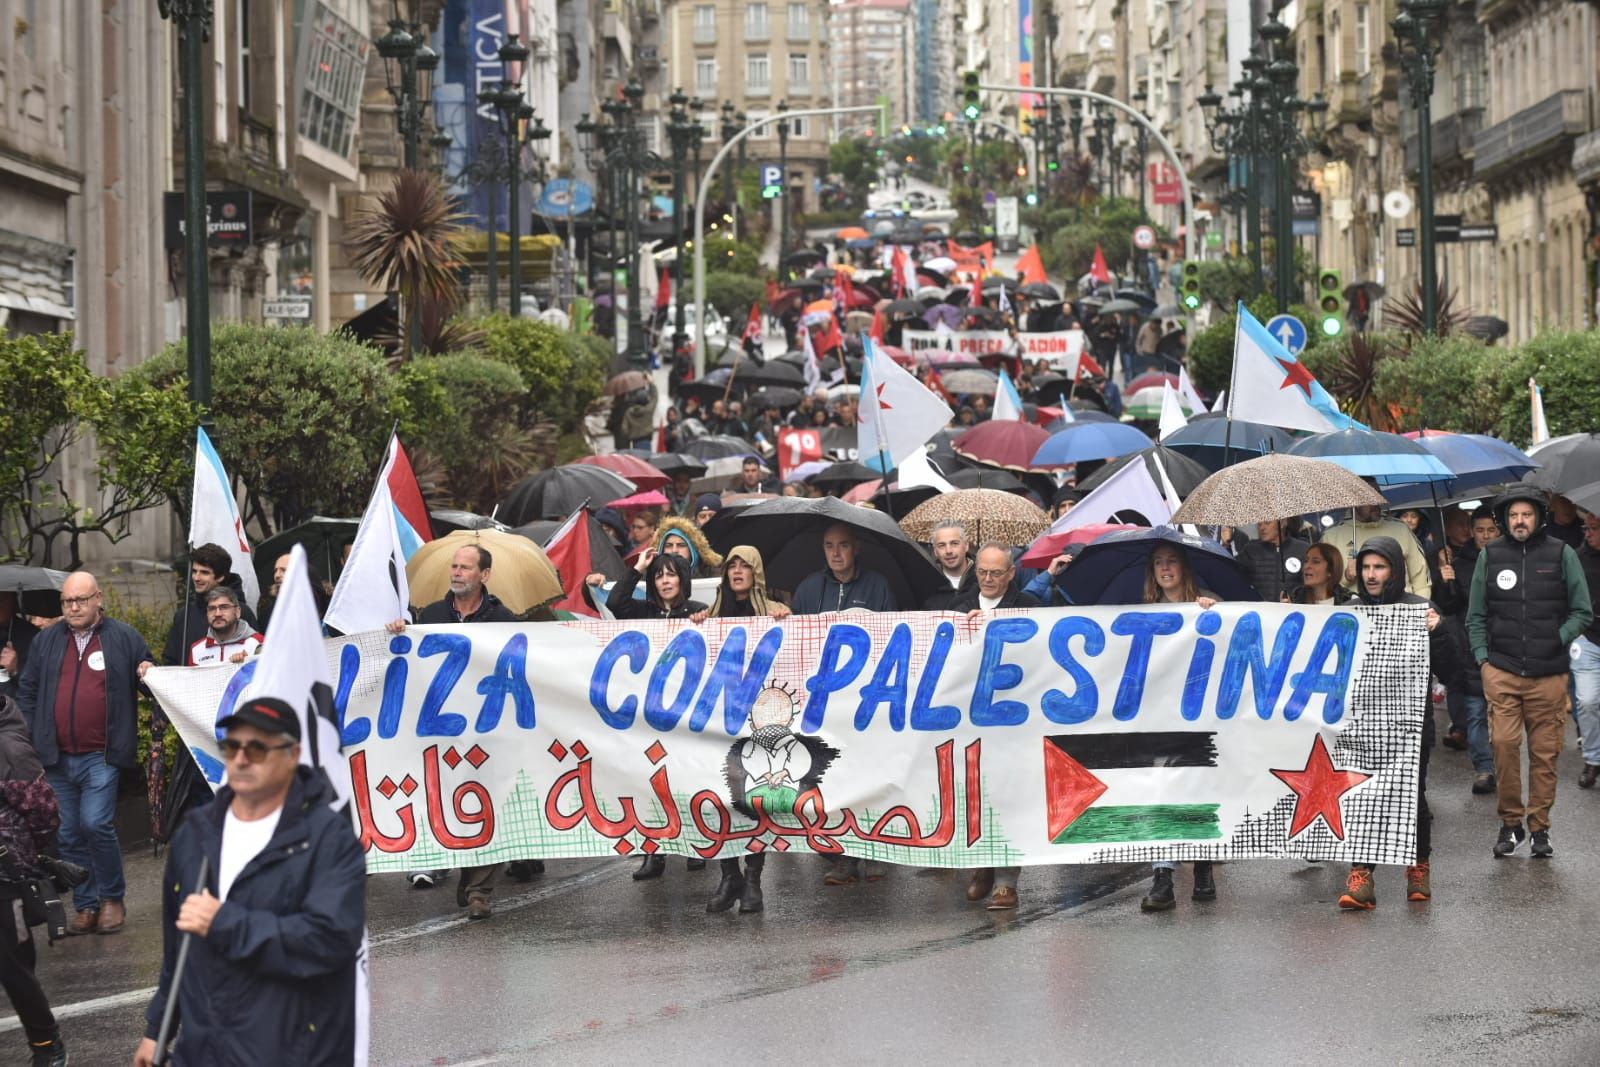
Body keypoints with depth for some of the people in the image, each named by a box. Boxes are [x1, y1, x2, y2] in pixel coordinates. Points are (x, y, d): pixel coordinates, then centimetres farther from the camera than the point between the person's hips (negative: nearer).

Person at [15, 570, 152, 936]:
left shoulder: (124, 638, 3)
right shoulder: (46, 641, 11)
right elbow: (27, 693, 15)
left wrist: (149, 675, -13)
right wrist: (30, 741, 7)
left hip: (101, 755, -4)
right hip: (58, 757, 4)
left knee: (96, 824, -14)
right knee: (70, 835, 7)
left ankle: (112, 899, 4)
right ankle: (85, 906, 17)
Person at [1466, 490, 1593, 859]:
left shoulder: (1562, 555, 4)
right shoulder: (1490, 556, 8)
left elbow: (1583, 612, 7)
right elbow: (1476, 616, 14)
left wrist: (1556, 642, -5)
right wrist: (1482, 657, 3)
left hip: (1548, 673, 0)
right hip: (1501, 670, 0)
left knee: (1545, 752, 1)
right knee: (1503, 743, -11)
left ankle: (1540, 828, 11)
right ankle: (1510, 822, 2)